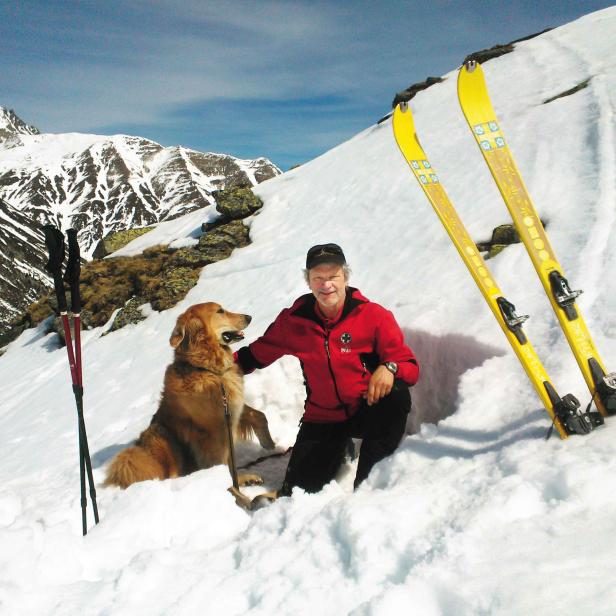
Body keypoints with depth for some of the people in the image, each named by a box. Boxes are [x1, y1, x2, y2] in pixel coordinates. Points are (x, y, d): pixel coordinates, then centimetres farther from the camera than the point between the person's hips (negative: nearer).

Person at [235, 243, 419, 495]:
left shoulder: (374, 315, -12)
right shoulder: (293, 320, -6)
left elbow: (410, 366, -12)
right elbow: (259, 352, 9)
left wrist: (389, 369, -34)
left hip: (368, 411, -1)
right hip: (323, 418, 2)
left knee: (396, 395, -33)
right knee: (299, 490, -7)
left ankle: (367, 480, -13)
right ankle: (339, 450, 25)